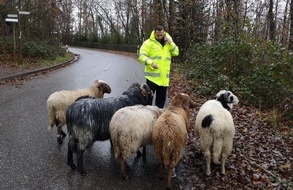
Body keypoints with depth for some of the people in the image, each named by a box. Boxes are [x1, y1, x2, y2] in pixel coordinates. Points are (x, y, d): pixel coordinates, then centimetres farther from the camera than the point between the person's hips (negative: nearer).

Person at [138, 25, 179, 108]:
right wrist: (151, 62, -27)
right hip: (152, 76, -5)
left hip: (164, 77, 5)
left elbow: (176, 53, 7)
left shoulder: (167, 43, 13)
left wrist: (170, 42, -7)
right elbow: (141, 56, -12)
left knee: (161, 98, 14)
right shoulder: (148, 42, -4)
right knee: (149, 96, 0)